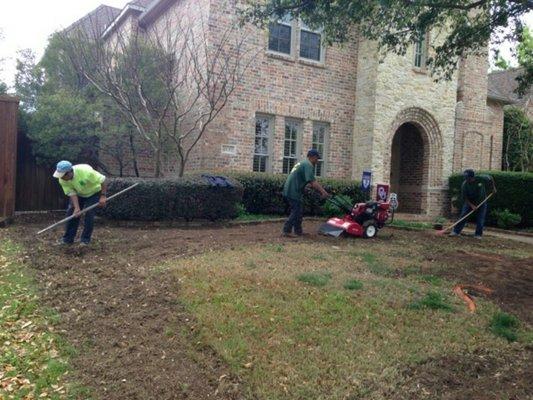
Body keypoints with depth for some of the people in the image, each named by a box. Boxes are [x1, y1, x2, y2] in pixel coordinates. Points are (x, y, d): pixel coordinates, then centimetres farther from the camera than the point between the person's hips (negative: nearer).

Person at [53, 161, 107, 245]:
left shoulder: (85, 171, -39)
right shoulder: (62, 180, -23)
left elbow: (102, 180, -31)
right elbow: (71, 193, -21)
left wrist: (103, 196, -29)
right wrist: (77, 208, -33)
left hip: (94, 192, -5)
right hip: (78, 194, 5)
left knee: (89, 214, -13)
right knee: (71, 212, -3)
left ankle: (85, 240, -1)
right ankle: (68, 239, 7)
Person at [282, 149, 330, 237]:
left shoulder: (302, 163, 21)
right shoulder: (308, 165, -12)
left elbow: (310, 182, 21)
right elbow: (313, 182, -22)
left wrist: (322, 190, 16)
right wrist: (323, 192, -19)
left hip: (289, 190, 10)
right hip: (293, 192, -10)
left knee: (299, 211, 15)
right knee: (296, 212, -7)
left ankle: (298, 231, 20)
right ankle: (286, 231, -6)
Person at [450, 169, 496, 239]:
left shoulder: (481, 178, -24)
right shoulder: (465, 185, -24)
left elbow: (490, 178, -2)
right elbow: (464, 198, -18)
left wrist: (493, 188, 2)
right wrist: (472, 206, -25)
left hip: (481, 202, 1)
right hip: (469, 202, 0)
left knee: (480, 219, -1)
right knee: (463, 216, -8)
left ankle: (478, 234, 10)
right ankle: (456, 231, -3)